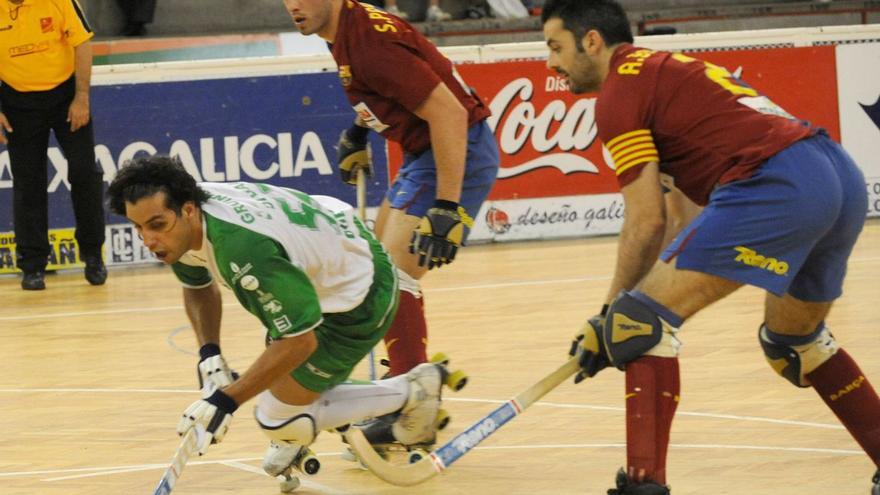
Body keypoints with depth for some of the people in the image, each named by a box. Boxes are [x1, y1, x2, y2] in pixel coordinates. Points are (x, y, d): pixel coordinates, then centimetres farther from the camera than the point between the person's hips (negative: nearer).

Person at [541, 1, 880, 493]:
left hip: (777, 187, -9)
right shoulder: (667, 69, 29)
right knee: (794, 341, 30)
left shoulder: (619, 91, 2)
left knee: (642, 319, -5)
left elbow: (647, 225, -2)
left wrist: (608, 320, 8)